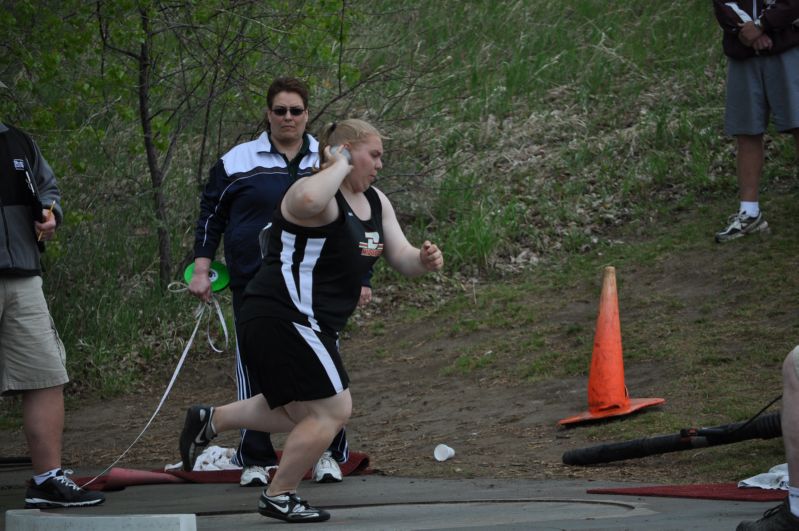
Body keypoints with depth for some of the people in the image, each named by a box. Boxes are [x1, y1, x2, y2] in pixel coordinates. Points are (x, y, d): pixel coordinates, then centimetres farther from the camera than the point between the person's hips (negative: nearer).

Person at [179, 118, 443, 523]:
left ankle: (210, 420, 30)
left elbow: (401, 256, 12)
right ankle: (278, 497, 6)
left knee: (305, 413, 23)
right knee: (332, 411, -6)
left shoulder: (375, 202, 12)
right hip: (284, 319, -11)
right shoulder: (321, 194, -18)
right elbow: (308, 200, -45)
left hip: (306, 326, 11)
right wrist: (340, 166, -28)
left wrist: (423, 261, -10)